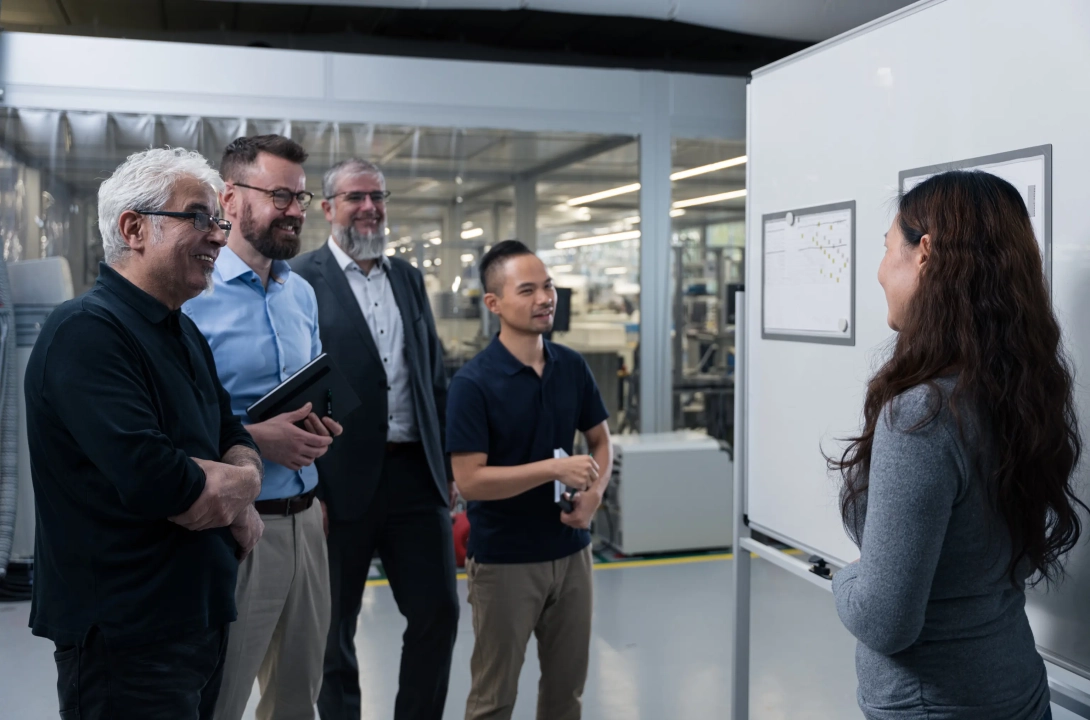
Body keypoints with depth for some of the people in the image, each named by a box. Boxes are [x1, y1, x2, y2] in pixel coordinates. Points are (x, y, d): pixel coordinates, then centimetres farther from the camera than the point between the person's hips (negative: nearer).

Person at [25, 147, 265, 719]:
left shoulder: (185, 334, 12)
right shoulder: (85, 331, -19)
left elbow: (236, 440, 11)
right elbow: (155, 483, -29)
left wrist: (235, 490, -12)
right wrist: (235, 484, -9)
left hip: (201, 621, 9)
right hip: (127, 643, -9)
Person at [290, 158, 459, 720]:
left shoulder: (409, 278, 13)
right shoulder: (302, 279, -6)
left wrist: (444, 464, 11)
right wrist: (307, 489, -14)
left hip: (415, 473, 5)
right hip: (341, 480, -5)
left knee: (439, 611, 8)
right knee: (334, 627, 11)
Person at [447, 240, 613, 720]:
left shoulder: (572, 367, 1)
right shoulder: (472, 383, -16)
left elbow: (600, 440, 12)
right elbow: (469, 480, -19)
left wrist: (594, 492, -7)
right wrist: (554, 468, -23)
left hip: (570, 551, 5)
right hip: (503, 559, -5)